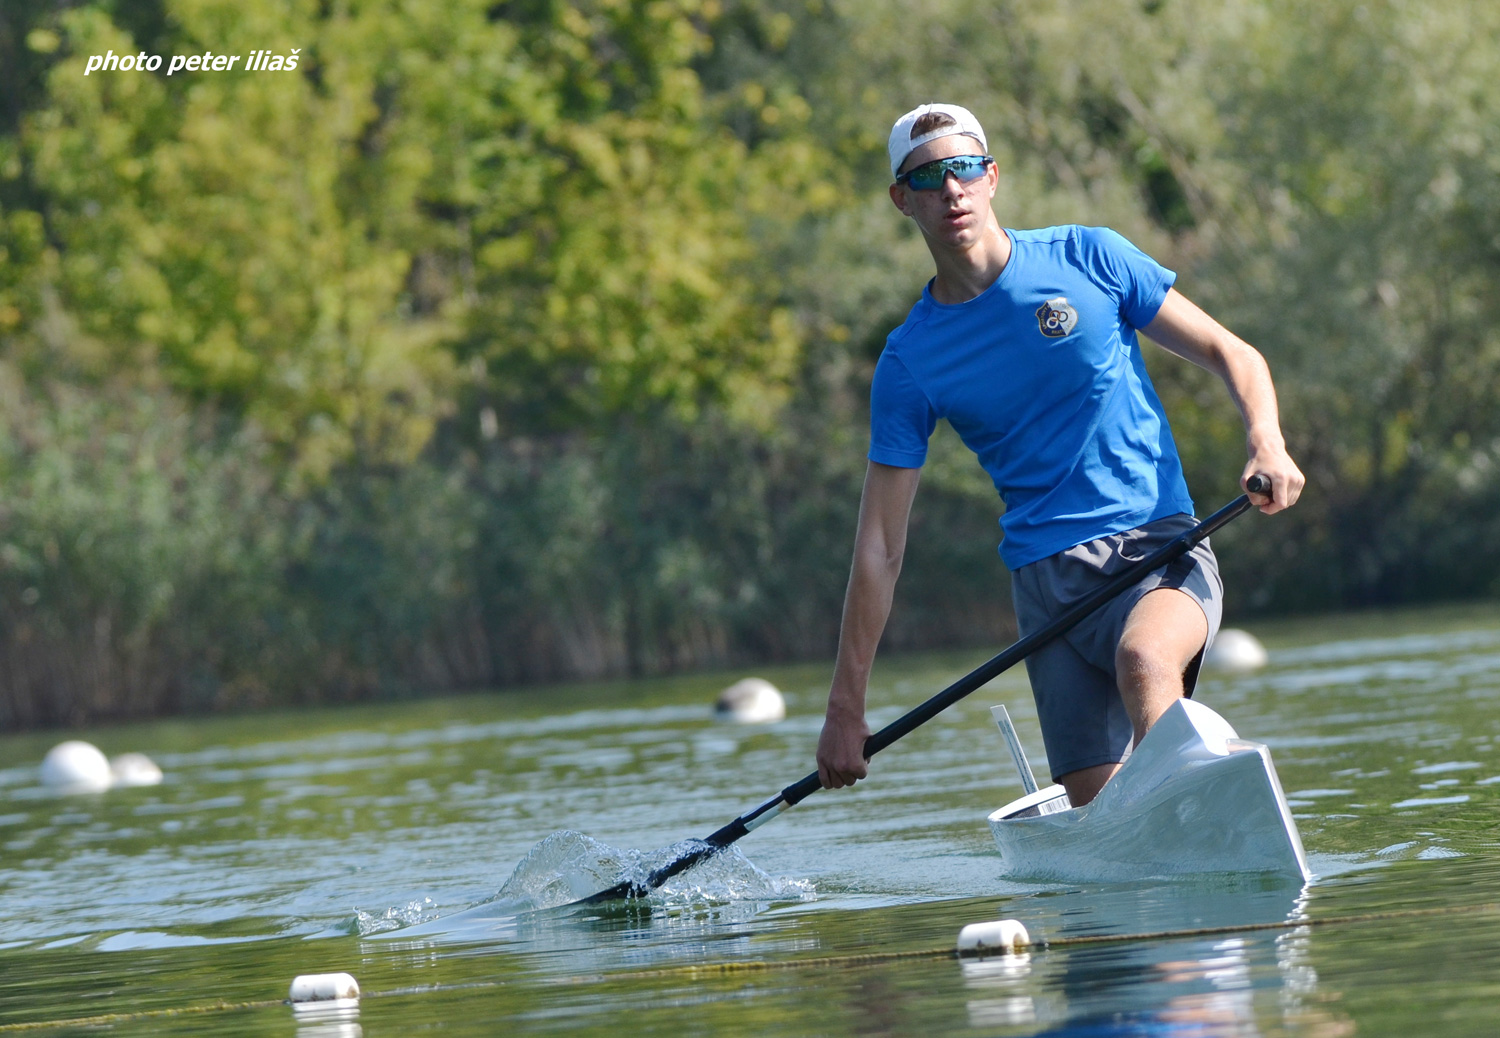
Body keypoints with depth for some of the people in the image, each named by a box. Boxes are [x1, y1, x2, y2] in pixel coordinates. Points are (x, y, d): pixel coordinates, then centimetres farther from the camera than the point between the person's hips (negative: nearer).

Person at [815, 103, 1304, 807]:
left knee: (1142, 658, -36)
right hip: (1047, 576, 2)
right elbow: (880, 545, 5)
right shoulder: (910, 361, 4)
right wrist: (845, 707, 1)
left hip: (1159, 544, -2)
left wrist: (1267, 443, -14)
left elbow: (1229, 354, 8)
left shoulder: (1089, 260, 3)